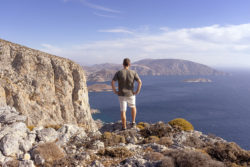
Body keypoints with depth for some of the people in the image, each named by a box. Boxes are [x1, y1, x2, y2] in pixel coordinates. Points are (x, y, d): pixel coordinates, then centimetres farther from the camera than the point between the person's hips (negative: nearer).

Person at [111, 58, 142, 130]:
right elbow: (140, 82, -19)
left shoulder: (118, 73, -7)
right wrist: (137, 92, -9)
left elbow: (112, 83, -16)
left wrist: (115, 91, -4)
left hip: (121, 95, 0)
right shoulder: (133, 72, -8)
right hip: (130, 95, 0)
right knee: (133, 107, 27)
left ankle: (124, 127, 16)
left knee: (123, 111, 10)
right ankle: (133, 122, 25)